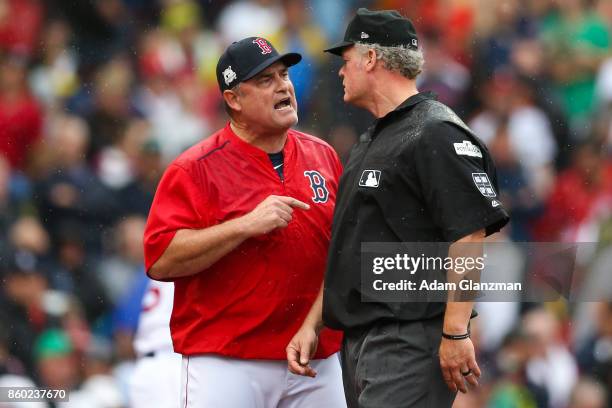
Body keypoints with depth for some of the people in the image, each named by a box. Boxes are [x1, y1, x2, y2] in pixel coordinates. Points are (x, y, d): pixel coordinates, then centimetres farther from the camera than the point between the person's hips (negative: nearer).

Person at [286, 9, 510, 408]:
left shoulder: (437, 134, -11)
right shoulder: (369, 143, 21)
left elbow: (470, 236, -19)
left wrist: (455, 333, -23)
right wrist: (312, 325, 19)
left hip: (410, 341, -10)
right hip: (358, 343, 10)